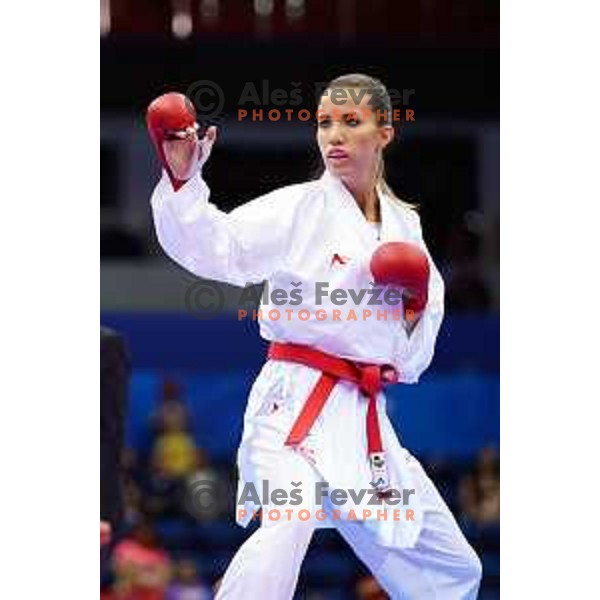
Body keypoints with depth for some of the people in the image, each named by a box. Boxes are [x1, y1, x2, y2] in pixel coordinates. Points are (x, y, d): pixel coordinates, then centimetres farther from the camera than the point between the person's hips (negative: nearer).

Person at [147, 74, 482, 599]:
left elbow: (412, 356, 15)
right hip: (298, 403, -6)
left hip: (365, 417, 6)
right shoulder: (299, 209, -3)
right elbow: (215, 246, -20)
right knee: (283, 534, -35)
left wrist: (416, 305, -4)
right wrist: (182, 181, -35)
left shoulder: (404, 225, 12)